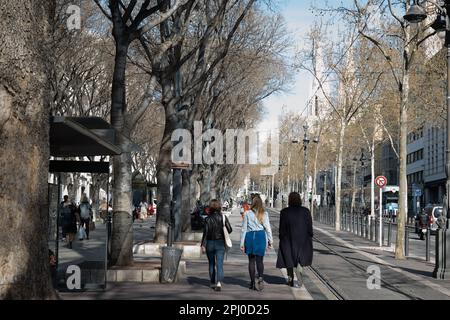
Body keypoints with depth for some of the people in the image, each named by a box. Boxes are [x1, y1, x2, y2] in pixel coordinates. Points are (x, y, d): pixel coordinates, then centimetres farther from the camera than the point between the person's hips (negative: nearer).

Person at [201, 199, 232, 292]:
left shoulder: (207, 219, -8)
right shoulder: (223, 217, -5)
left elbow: (205, 233, -10)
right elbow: (229, 230, -6)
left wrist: (203, 245, -7)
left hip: (210, 243, 0)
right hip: (220, 243, 0)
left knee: (211, 264, 16)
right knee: (219, 263, -4)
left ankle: (213, 283, 26)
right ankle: (219, 283, -22)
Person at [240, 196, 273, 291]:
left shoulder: (247, 214, 0)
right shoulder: (264, 214, 2)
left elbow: (244, 229, 1)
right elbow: (268, 228, 1)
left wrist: (242, 243, 5)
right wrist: (270, 240, 10)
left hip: (250, 236, 0)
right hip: (261, 236, 0)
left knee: (251, 260, 8)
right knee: (260, 260, 6)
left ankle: (253, 283, 9)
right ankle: (260, 278, -19)